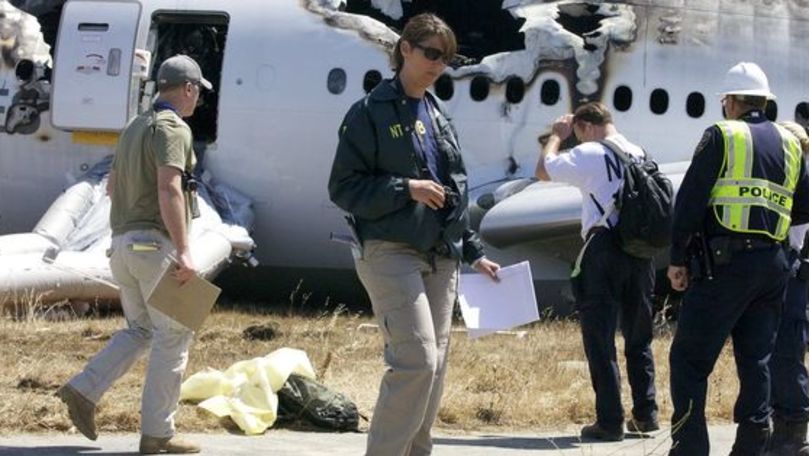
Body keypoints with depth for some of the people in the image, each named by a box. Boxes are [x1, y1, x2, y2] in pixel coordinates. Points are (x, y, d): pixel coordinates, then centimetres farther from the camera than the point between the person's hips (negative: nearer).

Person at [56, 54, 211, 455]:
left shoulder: (134, 128, 17)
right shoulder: (171, 128, -11)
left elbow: (112, 186, 25)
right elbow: (168, 188, -23)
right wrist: (183, 252, -27)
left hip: (123, 242, 9)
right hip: (156, 242, -9)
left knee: (140, 330, 18)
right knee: (173, 335, -2)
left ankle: (84, 390, 0)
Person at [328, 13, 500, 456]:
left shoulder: (439, 117, 16)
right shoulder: (370, 113, -4)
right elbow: (343, 188, -7)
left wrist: (474, 252, 19)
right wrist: (407, 189, -16)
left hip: (440, 257, 7)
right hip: (391, 253, -7)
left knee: (435, 365, 6)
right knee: (416, 360, -18)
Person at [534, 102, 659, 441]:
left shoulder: (590, 155, -7)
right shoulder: (642, 156, 12)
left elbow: (544, 171, 2)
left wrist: (557, 136, 13)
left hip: (604, 250, -6)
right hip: (641, 251, 6)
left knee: (600, 338, -2)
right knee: (639, 337, 16)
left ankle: (610, 420, -5)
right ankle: (646, 413, 17)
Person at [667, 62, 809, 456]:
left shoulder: (722, 136, -2)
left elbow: (690, 199, -7)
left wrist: (678, 258, -3)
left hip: (725, 263, -6)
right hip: (772, 266, 6)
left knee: (689, 359, -3)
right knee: (755, 360, 11)